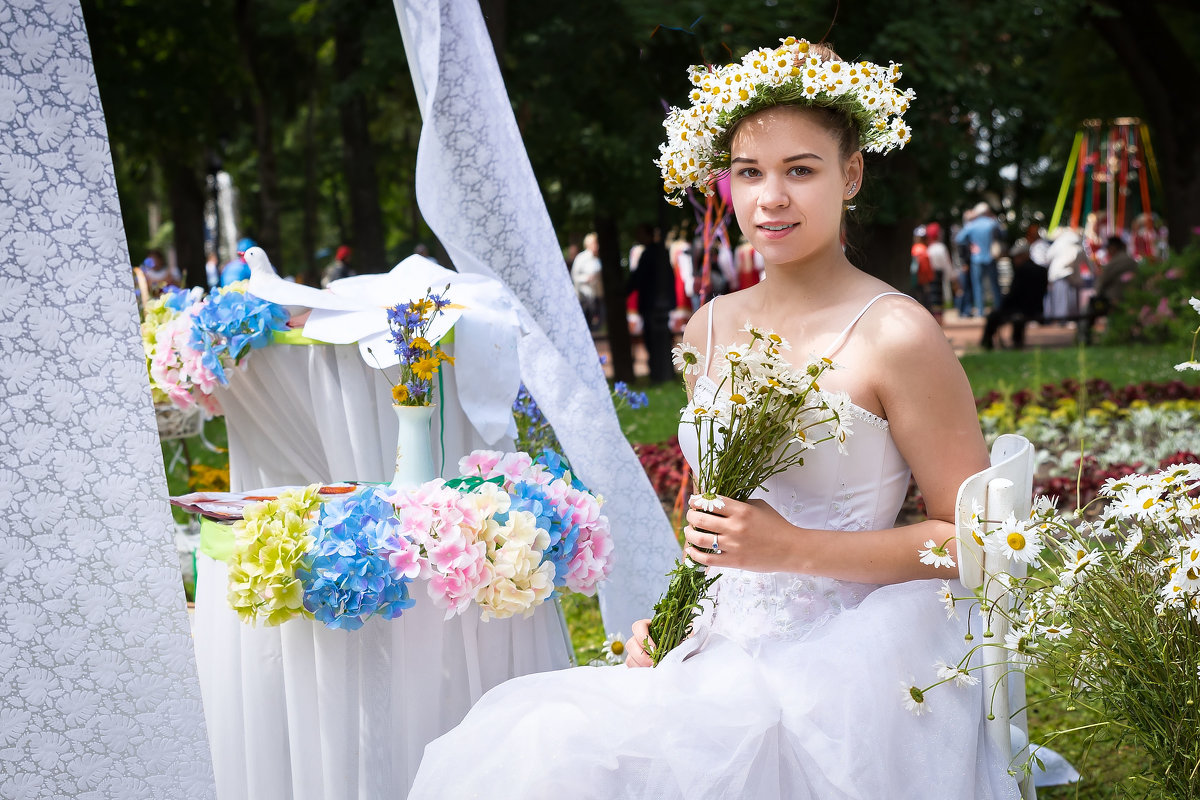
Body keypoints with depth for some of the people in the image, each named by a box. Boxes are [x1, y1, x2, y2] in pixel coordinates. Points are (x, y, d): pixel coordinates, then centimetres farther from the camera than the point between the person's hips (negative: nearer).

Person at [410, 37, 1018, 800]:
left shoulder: (895, 335, -9)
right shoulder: (711, 326, 11)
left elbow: (974, 535, -7)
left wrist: (794, 548, -15)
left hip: (838, 667, -6)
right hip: (725, 646, 6)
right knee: (538, 730, -17)